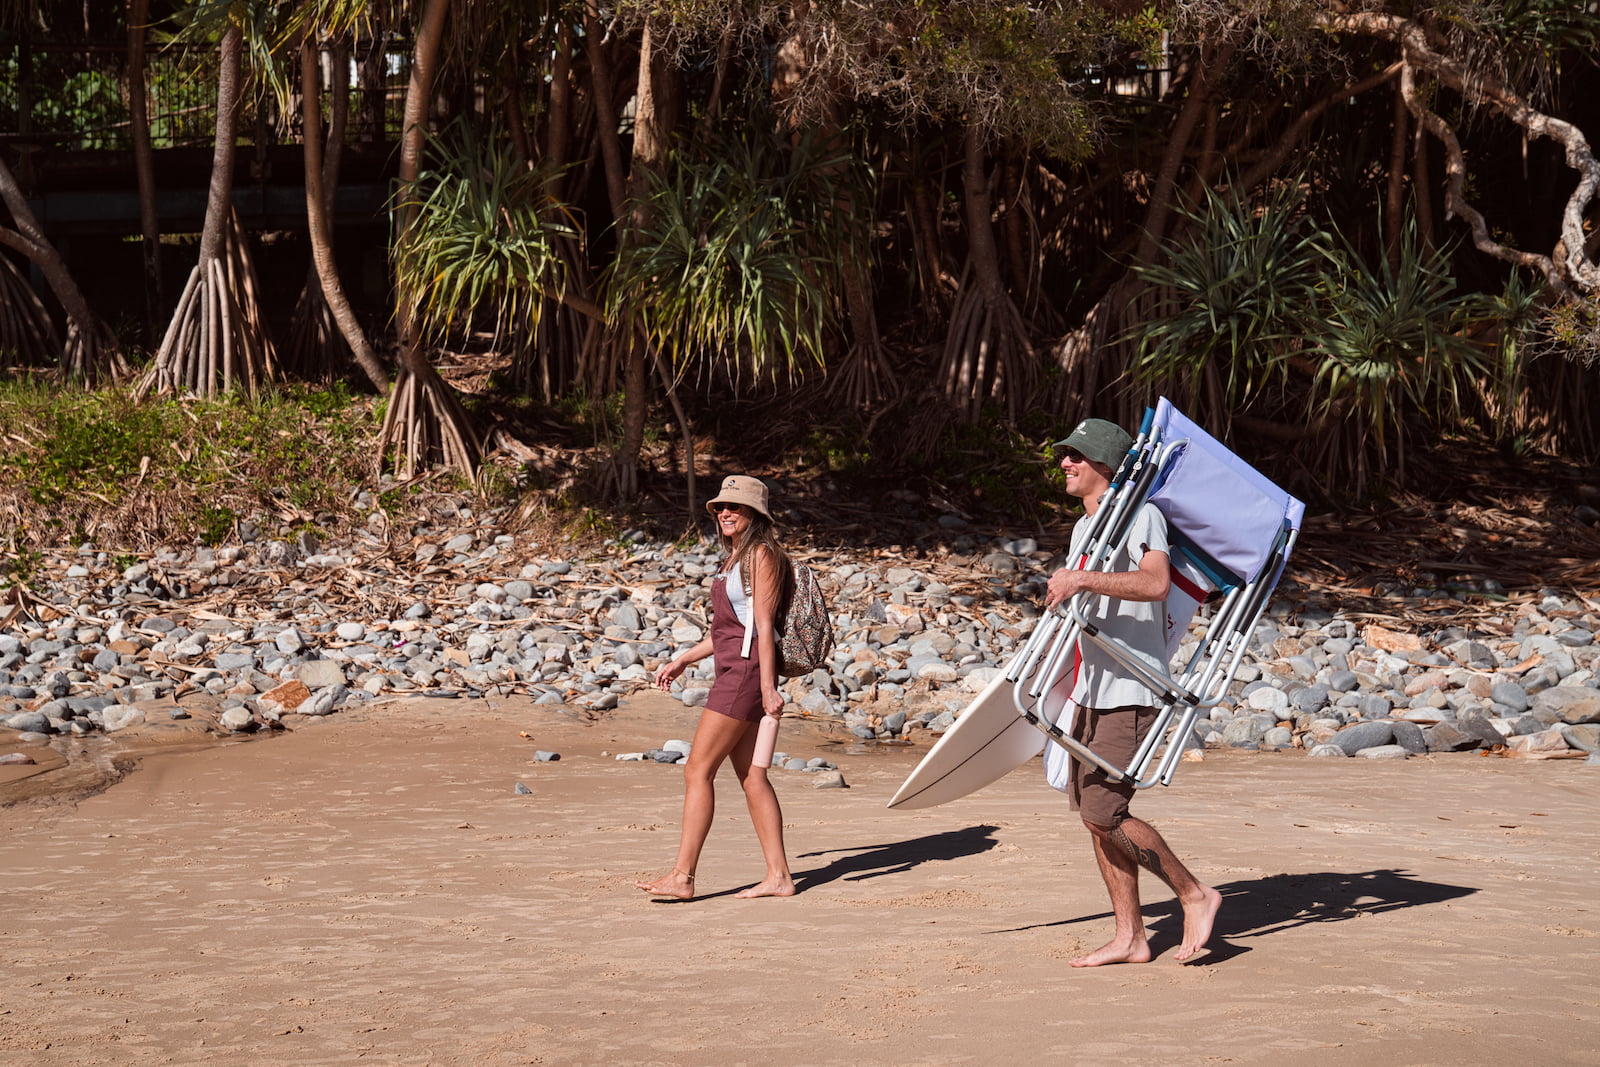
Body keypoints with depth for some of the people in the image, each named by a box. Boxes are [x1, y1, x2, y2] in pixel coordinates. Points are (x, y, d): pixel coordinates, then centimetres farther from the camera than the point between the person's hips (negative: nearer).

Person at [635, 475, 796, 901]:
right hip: (733, 672, 10)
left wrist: (767, 687, -19)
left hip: (748, 670, -10)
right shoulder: (736, 557, 19)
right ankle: (778, 875, 8)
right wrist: (682, 660, 24)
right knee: (751, 777, 7)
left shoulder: (762, 555, -9)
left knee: (698, 771, -9)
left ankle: (682, 876, -7)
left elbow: (763, 625, -15)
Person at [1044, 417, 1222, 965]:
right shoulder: (1084, 527, 19)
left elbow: (1156, 583, -29)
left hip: (1131, 691, -9)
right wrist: (1068, 684, 31)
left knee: (1103, 813, -14)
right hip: (1093, 691, 9)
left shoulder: (1139, 515, -11)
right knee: (1092, 811, 7)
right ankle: (1129, 937, 14)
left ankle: (1194, 895, 1)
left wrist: (1081, 579, -34)